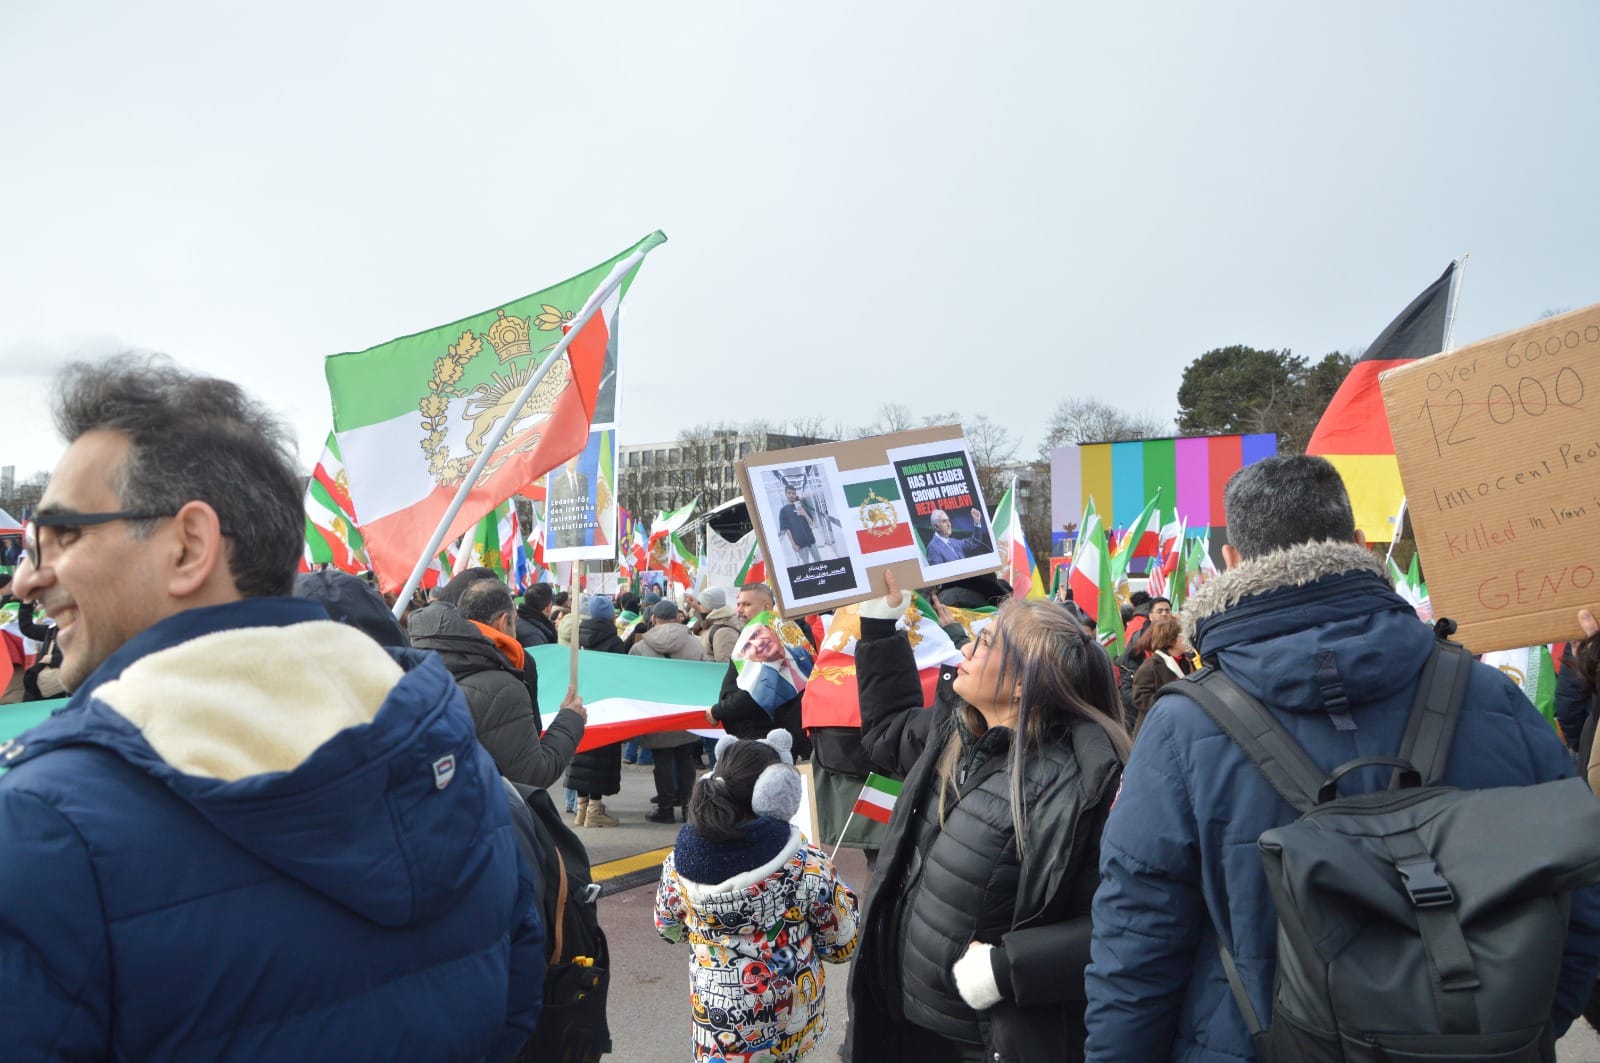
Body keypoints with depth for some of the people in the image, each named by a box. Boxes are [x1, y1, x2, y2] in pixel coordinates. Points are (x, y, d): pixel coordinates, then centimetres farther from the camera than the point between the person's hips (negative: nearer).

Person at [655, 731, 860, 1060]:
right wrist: (843, 896, 10)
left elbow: (667, 928, 7)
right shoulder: (808, 867, -21)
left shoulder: (678, 864, -12)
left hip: (715, 1024, 2)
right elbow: (842, 946, -7)